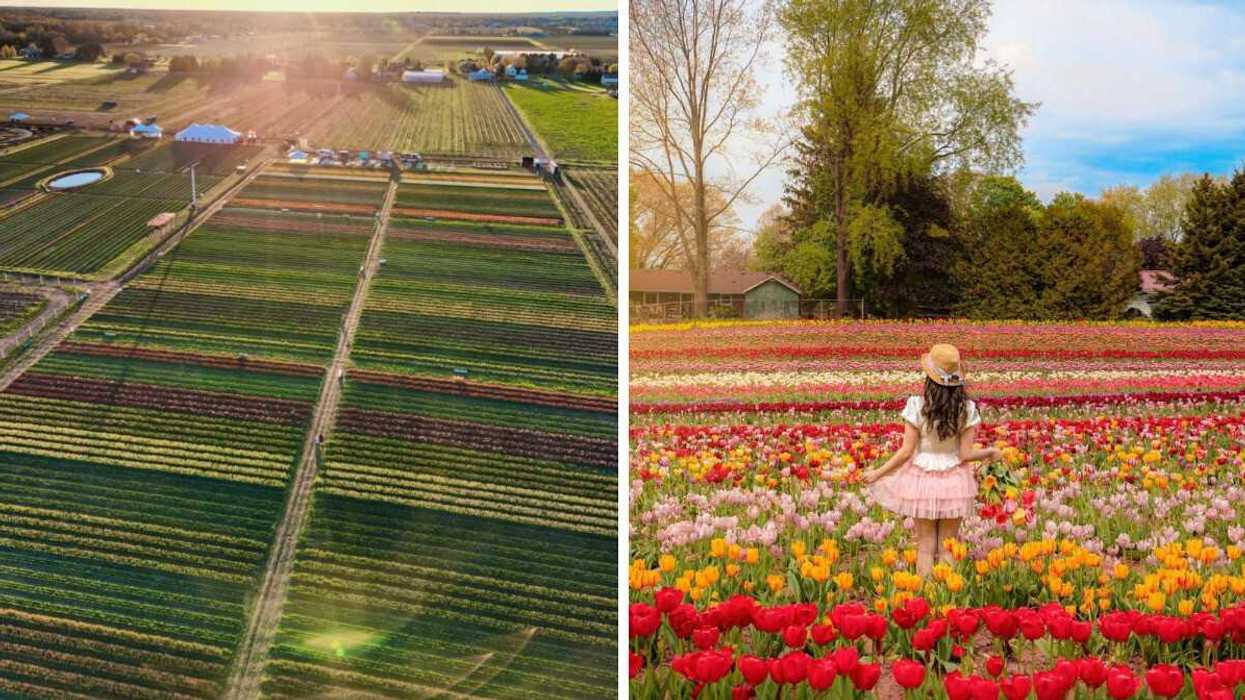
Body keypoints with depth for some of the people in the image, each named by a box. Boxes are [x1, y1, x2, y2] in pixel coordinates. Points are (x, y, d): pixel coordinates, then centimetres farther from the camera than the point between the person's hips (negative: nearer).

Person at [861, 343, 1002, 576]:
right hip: (953, 484, 1)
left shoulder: (917, 406, -15)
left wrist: (878, 473, -3)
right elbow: (965, 455, -8)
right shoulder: (967, 409, -9)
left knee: (926, 546, 8)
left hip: (923, 481, -1)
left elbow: (906, 452, -14)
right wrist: (990, 452, 12)